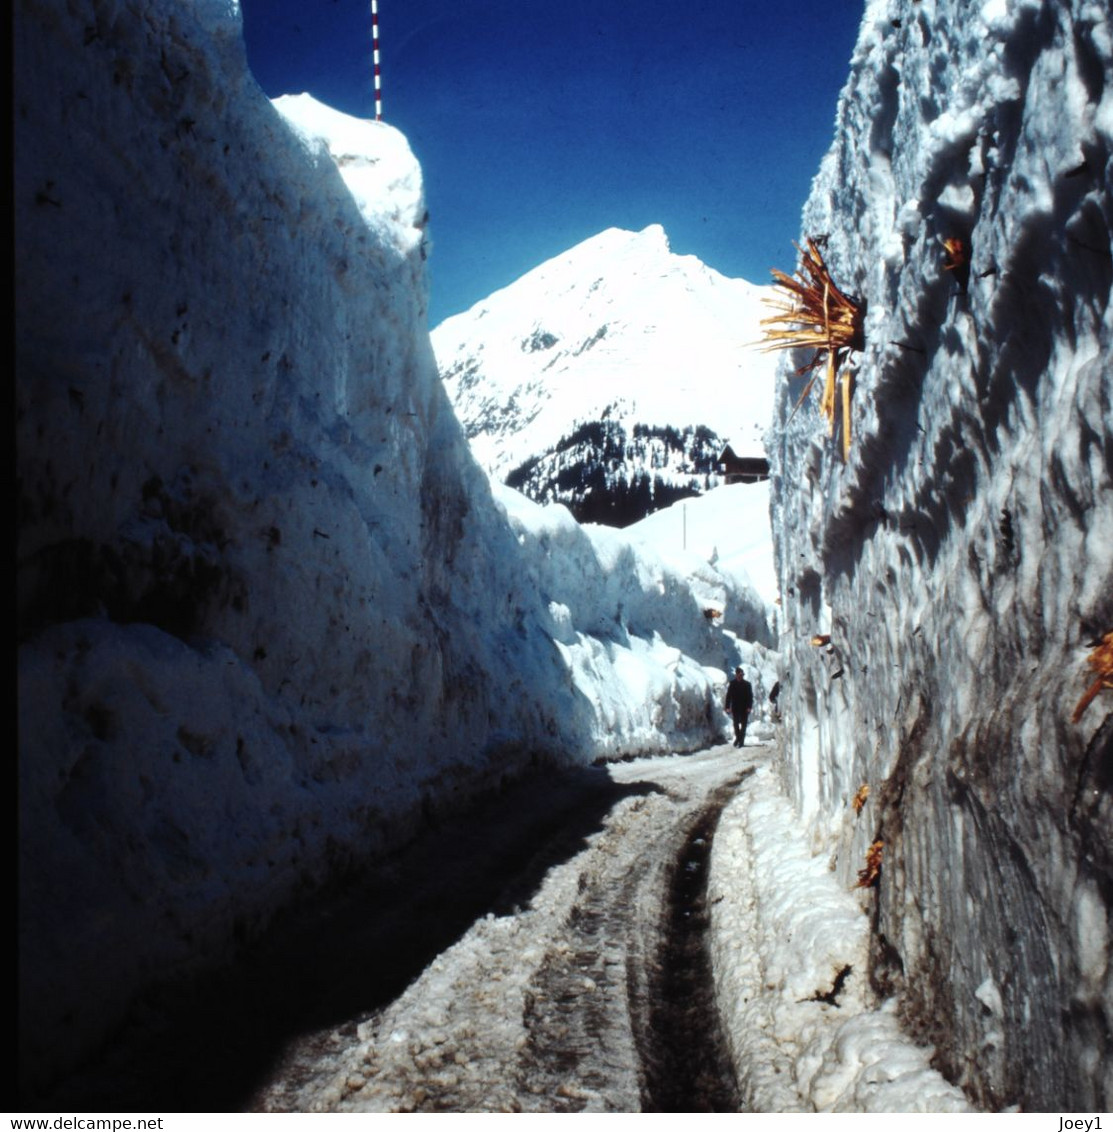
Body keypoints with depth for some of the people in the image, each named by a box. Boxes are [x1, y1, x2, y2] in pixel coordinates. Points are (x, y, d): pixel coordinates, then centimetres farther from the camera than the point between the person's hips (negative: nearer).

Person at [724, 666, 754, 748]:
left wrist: (749, 707, -11)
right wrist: (727, 707, -4)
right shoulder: (732, 684, 0)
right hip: (735, 708, 1)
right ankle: (738, 737, 26)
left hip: (744, 708, -1)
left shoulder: (747, 684, -2)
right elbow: (729, 696, 2)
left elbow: (750, 696, -2)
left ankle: (741, 741, 8)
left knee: (743, 725, 2)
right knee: (736, 724, 5)